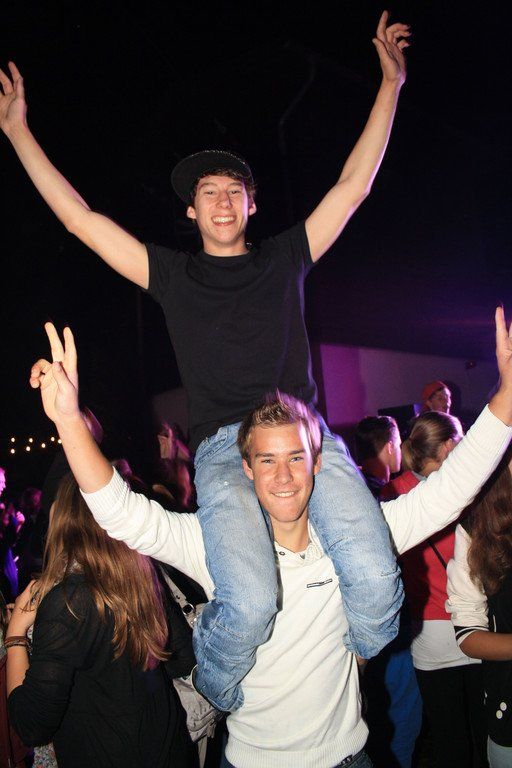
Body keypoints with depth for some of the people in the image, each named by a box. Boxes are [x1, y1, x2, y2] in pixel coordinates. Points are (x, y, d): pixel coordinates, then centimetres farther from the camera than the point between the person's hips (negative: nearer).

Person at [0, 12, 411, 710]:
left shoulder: (286, 258, 20)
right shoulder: (173, 274, 17)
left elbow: (354, 185, 20)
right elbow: (80, 219, 17)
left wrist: (391, 83, 21)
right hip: (224, 445, -1)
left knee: (377, 586, -23)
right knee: (251, 602, -29)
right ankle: (215, 708, 6)